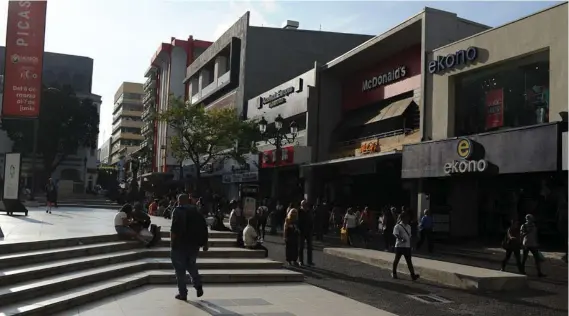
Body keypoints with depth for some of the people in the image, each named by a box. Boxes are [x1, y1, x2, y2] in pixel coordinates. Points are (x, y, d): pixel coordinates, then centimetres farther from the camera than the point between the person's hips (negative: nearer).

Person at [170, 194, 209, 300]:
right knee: (191, 265, 23)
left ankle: (183, 293, 6)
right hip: (194, 244, 5)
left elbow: (174, 228, -18)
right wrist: (205, 243, 13)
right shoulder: (196, 212, 10)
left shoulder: (178, 211, -6)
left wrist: (172, 241, -13)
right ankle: (198, 285, 7)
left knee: (180, 269, 5)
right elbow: (204, 228, 8)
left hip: (180, 244, -5)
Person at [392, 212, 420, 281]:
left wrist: (410, 245, 17)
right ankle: (394, 272, 22)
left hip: (407, 246, 6)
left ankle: (413, 275, -4)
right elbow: (396, 234, -23)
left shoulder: (409, 227, 12)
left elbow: (409, 236, 19)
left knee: (409, 261, 0)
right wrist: (401, 239, -39)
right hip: (399, 246, -5)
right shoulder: (398, 226, -9)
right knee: (397, 259, 7)